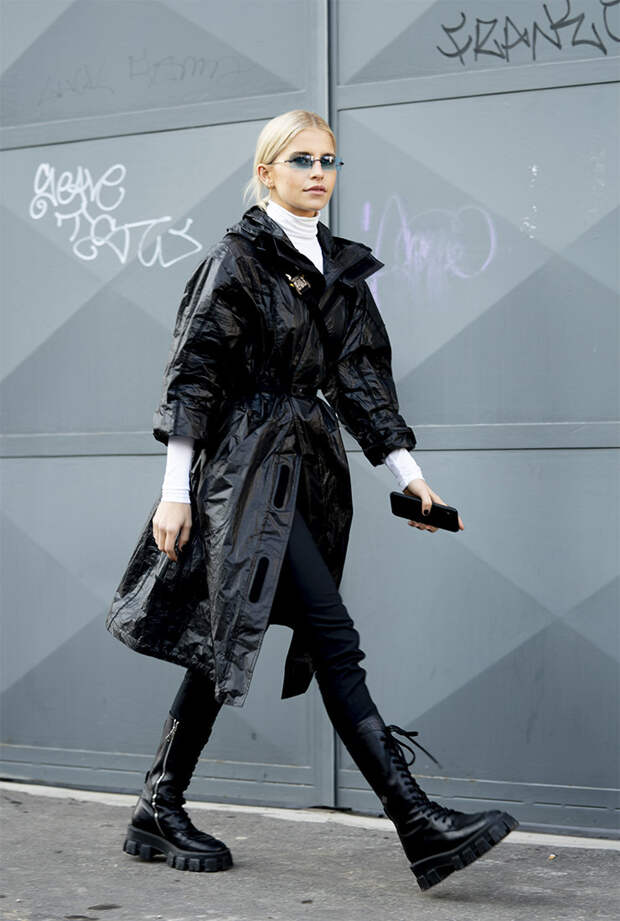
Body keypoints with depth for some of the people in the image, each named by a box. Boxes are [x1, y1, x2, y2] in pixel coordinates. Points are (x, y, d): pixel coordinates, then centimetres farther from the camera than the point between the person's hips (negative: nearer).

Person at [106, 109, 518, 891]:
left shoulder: (339, 266, 16)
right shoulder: (239, 256, -5)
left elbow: (361, 377, 15)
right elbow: (193, 373, -8)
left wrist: (407, 472, 7)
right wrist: (176, 488, -12)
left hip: (307, 468, 8)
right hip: (248, 467, -7)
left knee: (223, 642, 11)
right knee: (333, 639, -13)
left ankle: (159, 812, 21)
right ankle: (420, 825, -14)